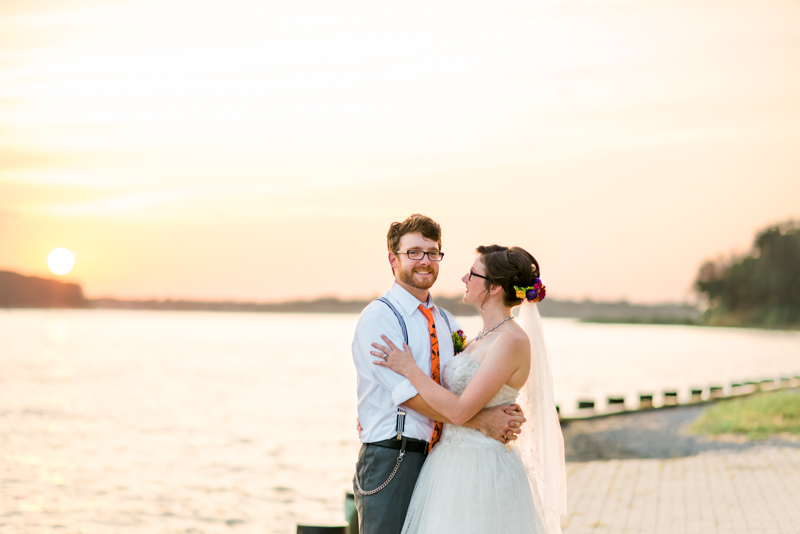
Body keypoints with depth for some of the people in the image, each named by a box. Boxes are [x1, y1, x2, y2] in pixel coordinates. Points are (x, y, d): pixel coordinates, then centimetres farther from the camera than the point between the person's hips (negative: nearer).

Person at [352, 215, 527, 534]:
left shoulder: (447, 323, 16)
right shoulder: (378, 318, -7)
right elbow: (409, 394, -16)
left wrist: (505, 417, -12)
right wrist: (480, 421, -17)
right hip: (392, 460, -6)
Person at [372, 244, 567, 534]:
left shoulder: (512, 341, -17)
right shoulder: (482, 338, 13)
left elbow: (459, 411, -21)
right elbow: (449, 394, 19)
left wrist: (409, 369, -12)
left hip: (481, 473, -9)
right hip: (454, 464, 9)